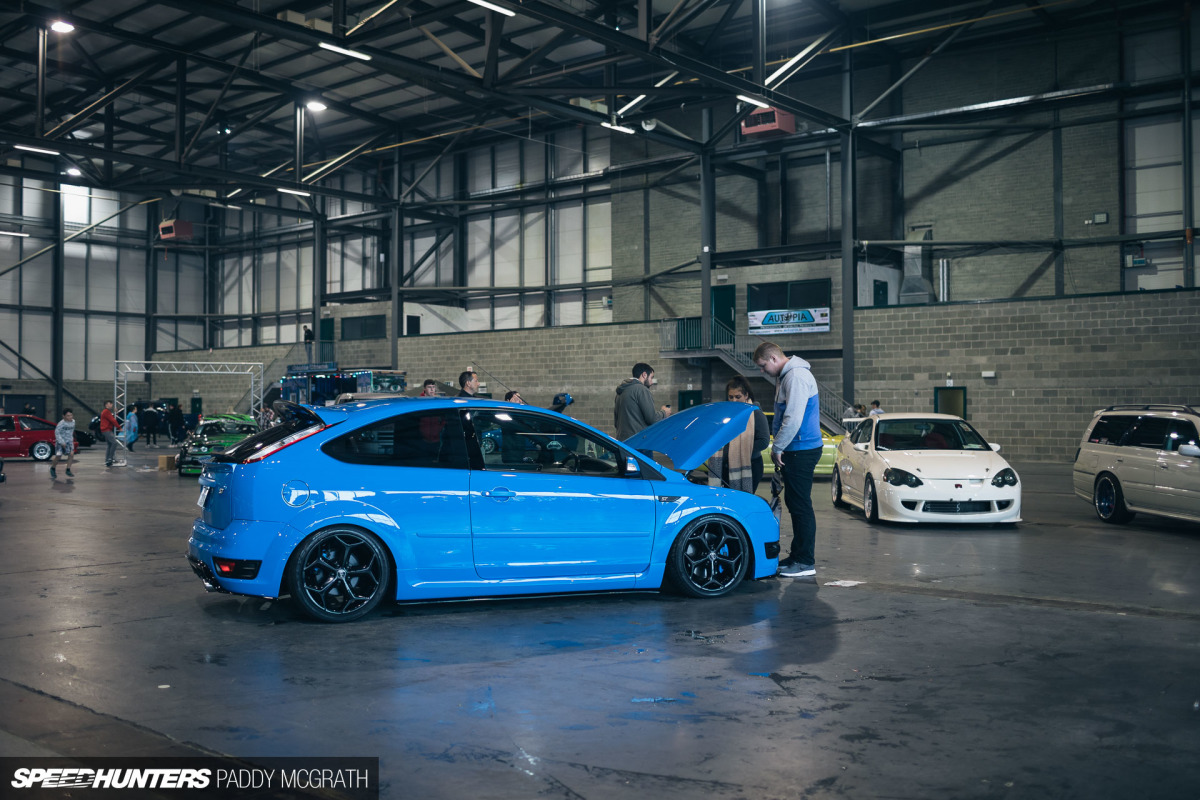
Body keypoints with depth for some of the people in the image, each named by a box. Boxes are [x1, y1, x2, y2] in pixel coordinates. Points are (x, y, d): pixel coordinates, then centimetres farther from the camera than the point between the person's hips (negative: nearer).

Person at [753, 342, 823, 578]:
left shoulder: (796, 376, -17)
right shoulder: (784, 377, 17)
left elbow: (793, 418, -23)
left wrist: (778, 448, -14)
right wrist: (778, 448, 16)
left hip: (802, 450, -10)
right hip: (794, 451, 10)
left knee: (801, 505, -6)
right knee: (794, 503, 15)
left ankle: (806, 562, -1)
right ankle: (797, 555, 23)